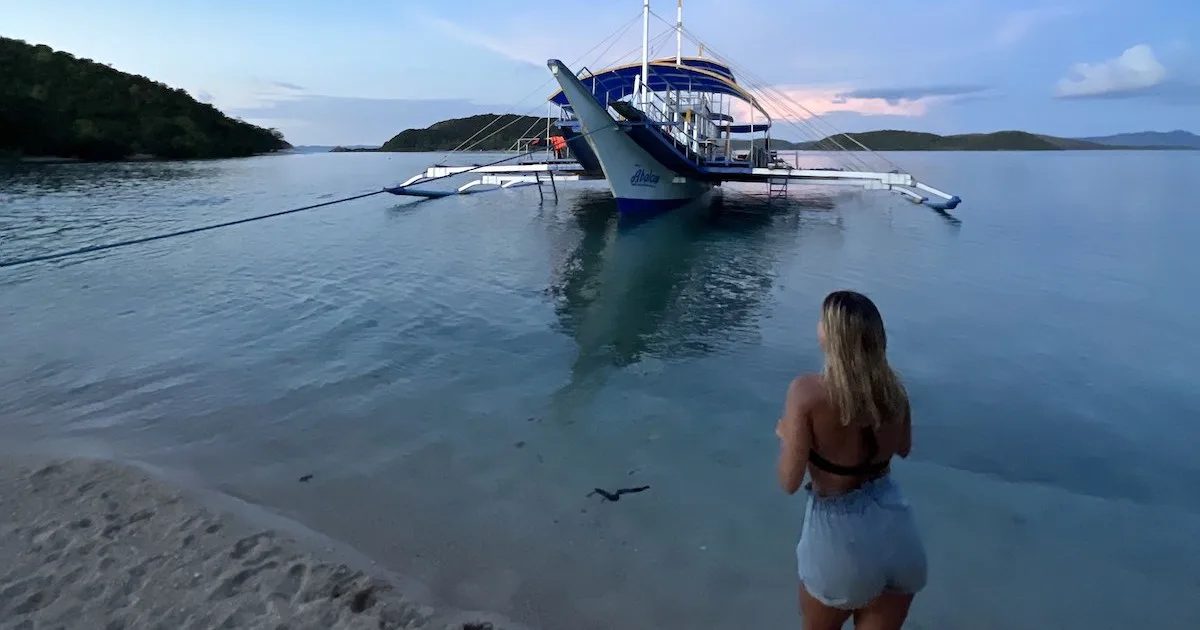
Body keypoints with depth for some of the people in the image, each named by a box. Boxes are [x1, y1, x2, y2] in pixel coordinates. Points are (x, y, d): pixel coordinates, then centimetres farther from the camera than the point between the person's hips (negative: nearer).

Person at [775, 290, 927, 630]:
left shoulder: (808, 391, -20)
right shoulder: (892, 385, -3)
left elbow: (790, 482, -17)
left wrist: (785, 435, 0)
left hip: (841, 535, -4)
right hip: (896, 529, 5)